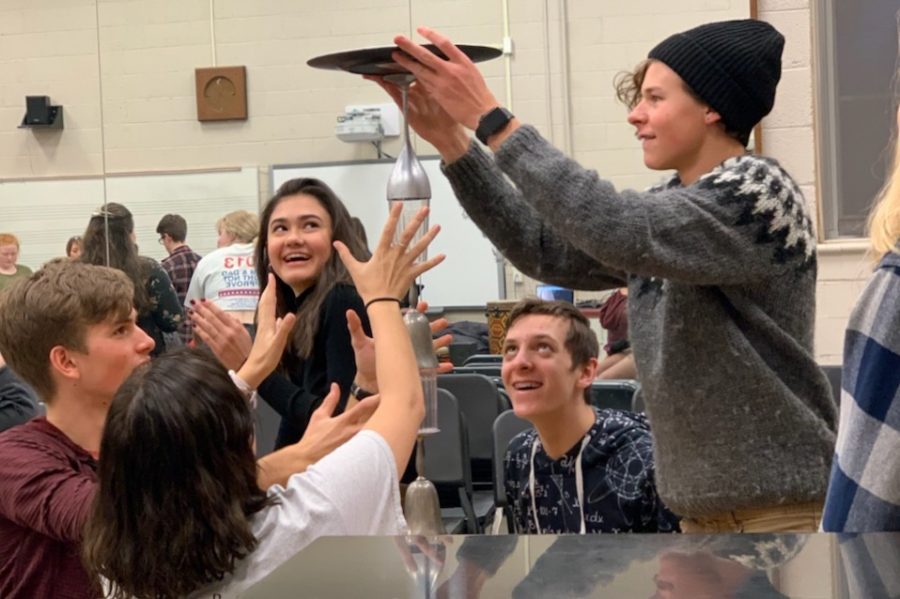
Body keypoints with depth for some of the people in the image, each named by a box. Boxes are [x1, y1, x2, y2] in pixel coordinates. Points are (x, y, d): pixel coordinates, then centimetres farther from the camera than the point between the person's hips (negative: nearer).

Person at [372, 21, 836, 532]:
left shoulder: (760, 193, -14)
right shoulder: (668, 209, 11)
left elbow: (616, 230, -27)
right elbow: (546, 250, 6)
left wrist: (491, 118, -25)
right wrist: (449, 139, -1)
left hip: (782, 504, -8)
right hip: (708, 506, 8)